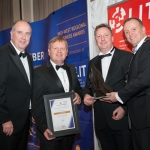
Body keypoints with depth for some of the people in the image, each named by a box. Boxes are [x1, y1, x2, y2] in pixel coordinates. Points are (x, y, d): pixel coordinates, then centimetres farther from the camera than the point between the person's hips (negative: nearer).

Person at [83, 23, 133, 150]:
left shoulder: (127, 57, -3)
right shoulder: (93, 62, 15)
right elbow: (88, 85, 17)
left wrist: (125, 108, -14)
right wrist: (86, 95, -5)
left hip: (122, 118, -5)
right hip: (101, 120, 5)